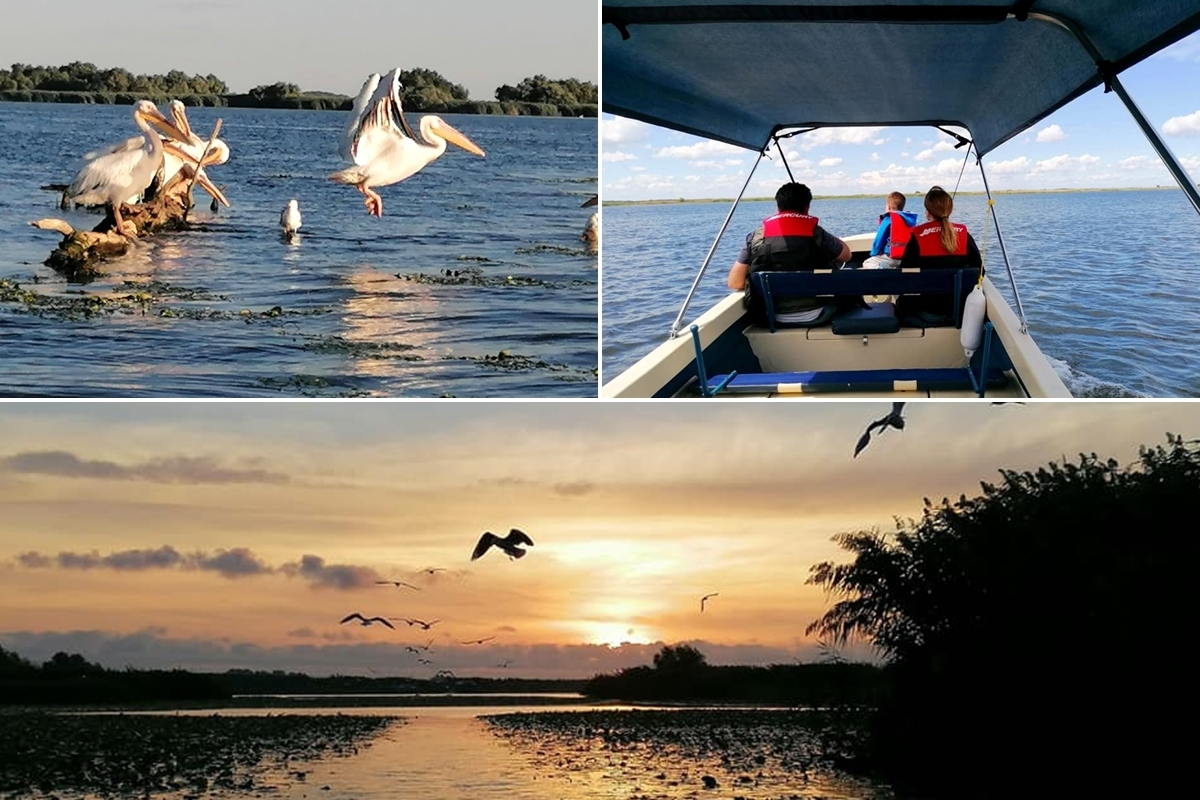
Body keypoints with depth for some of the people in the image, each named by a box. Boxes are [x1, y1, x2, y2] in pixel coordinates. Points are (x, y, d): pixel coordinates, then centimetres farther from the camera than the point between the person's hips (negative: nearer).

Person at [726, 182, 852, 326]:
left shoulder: (756, 237, -5)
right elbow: (846, 254, 10)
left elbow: (734, 283, -3)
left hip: (774, 318, 2)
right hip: (815, 316, -2)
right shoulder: (816, 234, -9)